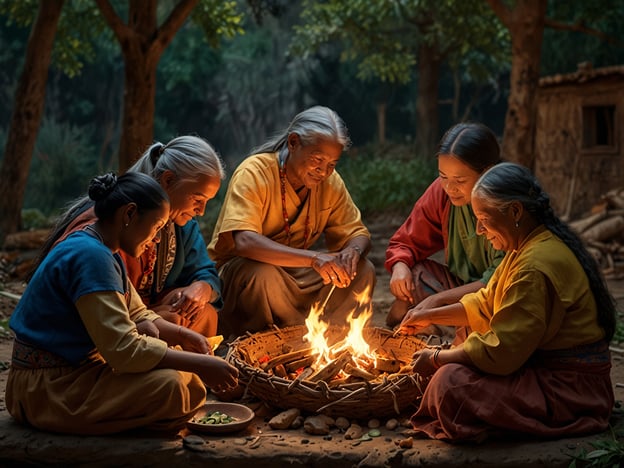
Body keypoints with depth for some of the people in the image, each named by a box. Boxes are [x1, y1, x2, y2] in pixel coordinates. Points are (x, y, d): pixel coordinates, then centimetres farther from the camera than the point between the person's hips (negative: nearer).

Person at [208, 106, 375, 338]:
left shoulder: (331, 182, -2)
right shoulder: (255, 173, -21)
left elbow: (358, 234, 3)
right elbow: (243, 242, -34)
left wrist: (352, 251, -24)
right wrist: (313, 258, -44)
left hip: (294, 272, 6)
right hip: (237, 270, -5)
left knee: (363, 271, -14)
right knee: (264, 275, -38)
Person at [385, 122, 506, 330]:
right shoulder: (441, 191, -8)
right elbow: (406, 242, 2)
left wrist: (438, 299, -31)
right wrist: (400, 266, -23)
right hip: (460, 285, 5)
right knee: (410, 277, -20)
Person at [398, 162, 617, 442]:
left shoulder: (537, 266, -26)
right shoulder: (528, 248, 7)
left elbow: (501, 352, -26)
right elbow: (486, 304, 20)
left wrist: (436, 359, -13)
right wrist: (430, 316, 15)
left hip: (569, 389, -11)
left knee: (451, 382, -23)